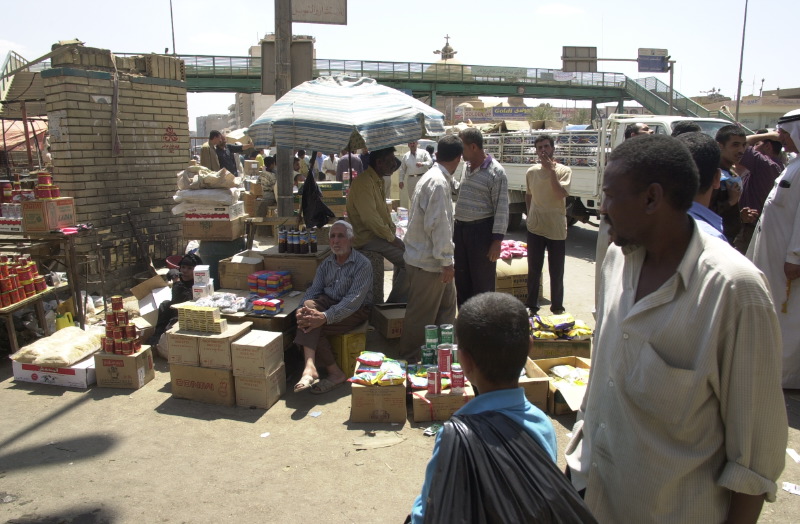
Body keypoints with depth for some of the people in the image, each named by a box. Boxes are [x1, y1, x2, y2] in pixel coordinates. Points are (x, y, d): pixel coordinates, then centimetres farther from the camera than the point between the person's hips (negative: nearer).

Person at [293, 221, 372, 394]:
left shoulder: (363, 264, -13)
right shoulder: (327, 263, 10)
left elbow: (353, 300, -23)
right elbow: (314, 289, 2)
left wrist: (325, 317, -35)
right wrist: (303, 309, -22)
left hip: (356, 311, -6)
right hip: (329, 302, 6)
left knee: (313, 326, -27)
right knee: (309, 306, -28)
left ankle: (335, 373, -13)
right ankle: (310, 367, -39)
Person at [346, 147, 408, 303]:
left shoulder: (378, 181, 13)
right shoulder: (364, 183, -21)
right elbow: (370, 218, -26)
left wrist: (392, 230, 9)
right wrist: (391, 237, -17)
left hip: (380, 233, 10)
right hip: (367, 237, -10)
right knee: (409, 262, -15)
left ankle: (396, 299, 22)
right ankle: (395, 303, -1)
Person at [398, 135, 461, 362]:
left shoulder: (433, 177, 11)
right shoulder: (438, 183, -21)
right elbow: (438, 225, -25)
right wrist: (446, 262, -20)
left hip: (427, 257, 10)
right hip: (427, 261, -10)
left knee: (447, 303, 21)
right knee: (421, 314, 3)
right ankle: (410, 359, 17)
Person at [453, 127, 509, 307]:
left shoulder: (495, 171, -12)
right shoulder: (467, 167, 11)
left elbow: (501, 208, -13)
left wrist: (497, 240, -17)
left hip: (481, 230, -8)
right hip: (460, 228, 8)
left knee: (482, 282, 2)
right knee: (462, 279, 15)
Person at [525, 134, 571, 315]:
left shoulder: (564, 171, -6)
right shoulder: (531, 172, 4)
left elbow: (561, 194, -21)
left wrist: (551, 170, -21)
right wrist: (530, 215, 10)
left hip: (556, 229, -2)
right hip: (535, 228, 2)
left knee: (556, 272, 7)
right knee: (534, 270, 11)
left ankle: (557, 307, 23)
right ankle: (532, 306, 23)